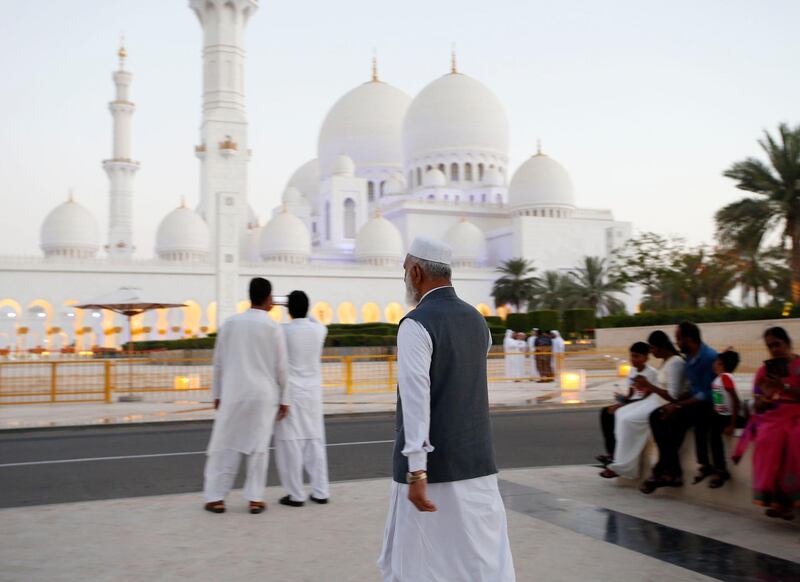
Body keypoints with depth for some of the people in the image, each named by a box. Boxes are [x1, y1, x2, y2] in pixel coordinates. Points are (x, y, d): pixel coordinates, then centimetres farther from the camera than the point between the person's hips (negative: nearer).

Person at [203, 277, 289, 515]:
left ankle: (216, 497, 9)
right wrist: (284, 399, 6)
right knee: (258, 446, 6)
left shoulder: (230, 322, 1)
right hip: (263, 395, -1)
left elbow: (218, 362, 4)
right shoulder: (273, 327, -4)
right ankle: (255, 499, 8)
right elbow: (281, 367, -2)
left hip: (234, 393, 1)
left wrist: (217, 394, 12)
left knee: (225, 445, 8)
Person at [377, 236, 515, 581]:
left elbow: (416, 397, -20)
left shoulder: (416, 324, -13)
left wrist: (417, 471, -23)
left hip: (432, 463, -6)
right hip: (477, 461, 6)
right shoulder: (477, 320, 9)